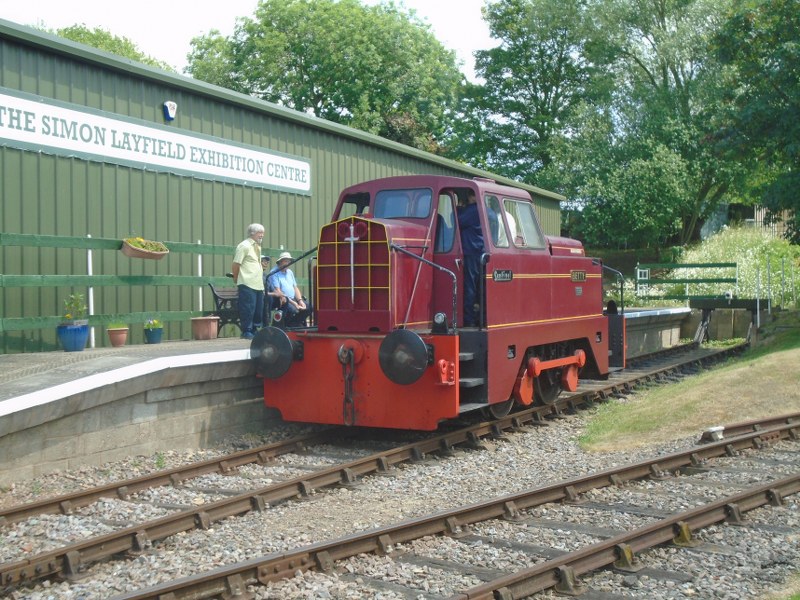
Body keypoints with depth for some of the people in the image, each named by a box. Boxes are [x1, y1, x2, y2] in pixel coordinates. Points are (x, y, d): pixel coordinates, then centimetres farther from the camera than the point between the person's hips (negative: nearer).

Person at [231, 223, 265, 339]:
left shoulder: (257, 246, 19)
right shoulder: (244, 246, -8)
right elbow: (236, 264, -9)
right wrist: (236, 278, 1)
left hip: (258, 284, 8)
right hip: (247, 284, -8)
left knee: (259, 309, 10)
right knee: (248, 308, -6)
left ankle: (253, 330, 19)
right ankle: (246, 331, 2)